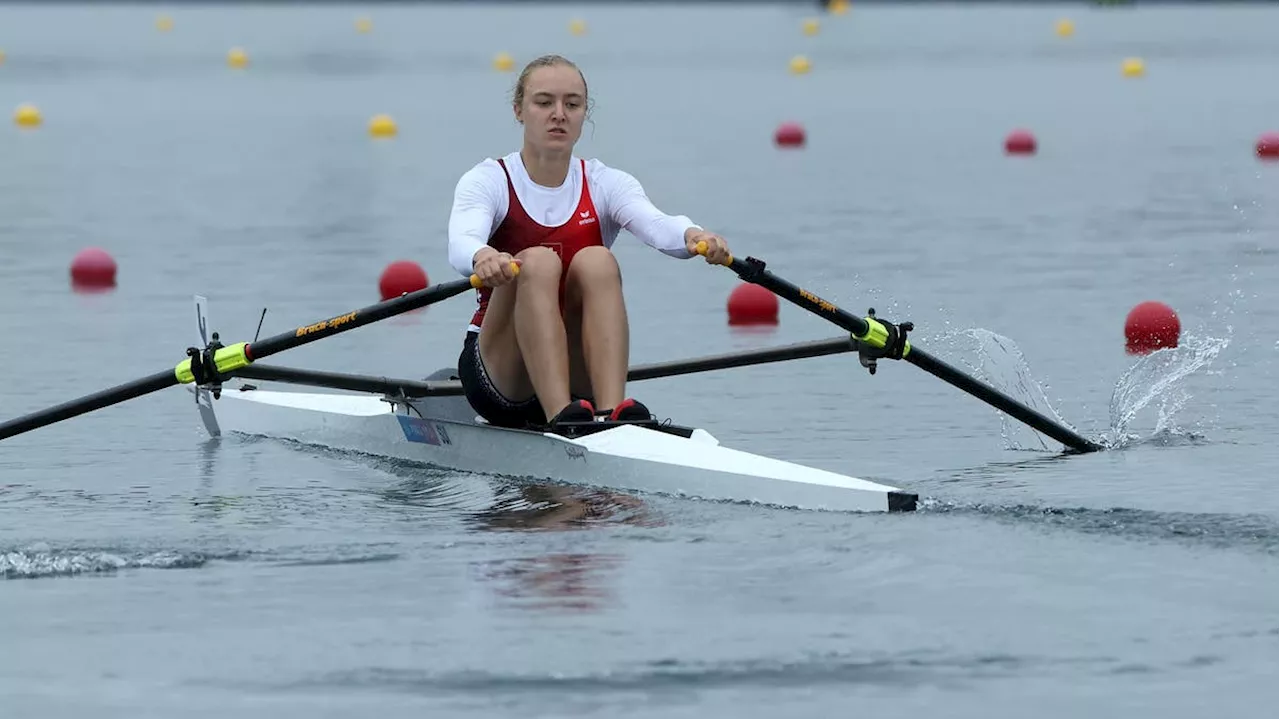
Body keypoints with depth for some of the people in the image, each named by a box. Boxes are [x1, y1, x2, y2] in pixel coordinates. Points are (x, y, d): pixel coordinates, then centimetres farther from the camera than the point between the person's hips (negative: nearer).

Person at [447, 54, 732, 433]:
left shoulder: (605, 184, 6)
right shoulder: (488, 181, -1)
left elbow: (656, 224, -17)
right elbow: (460, 243, -24)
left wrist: (691, 235, -42)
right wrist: (483, 257, -50)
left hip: (580, 374, 2)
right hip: (499, 373, -2)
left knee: (597, 262, -25)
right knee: (537, 262, -29)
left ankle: (613, 409, -43)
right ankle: (561, 416, -47)